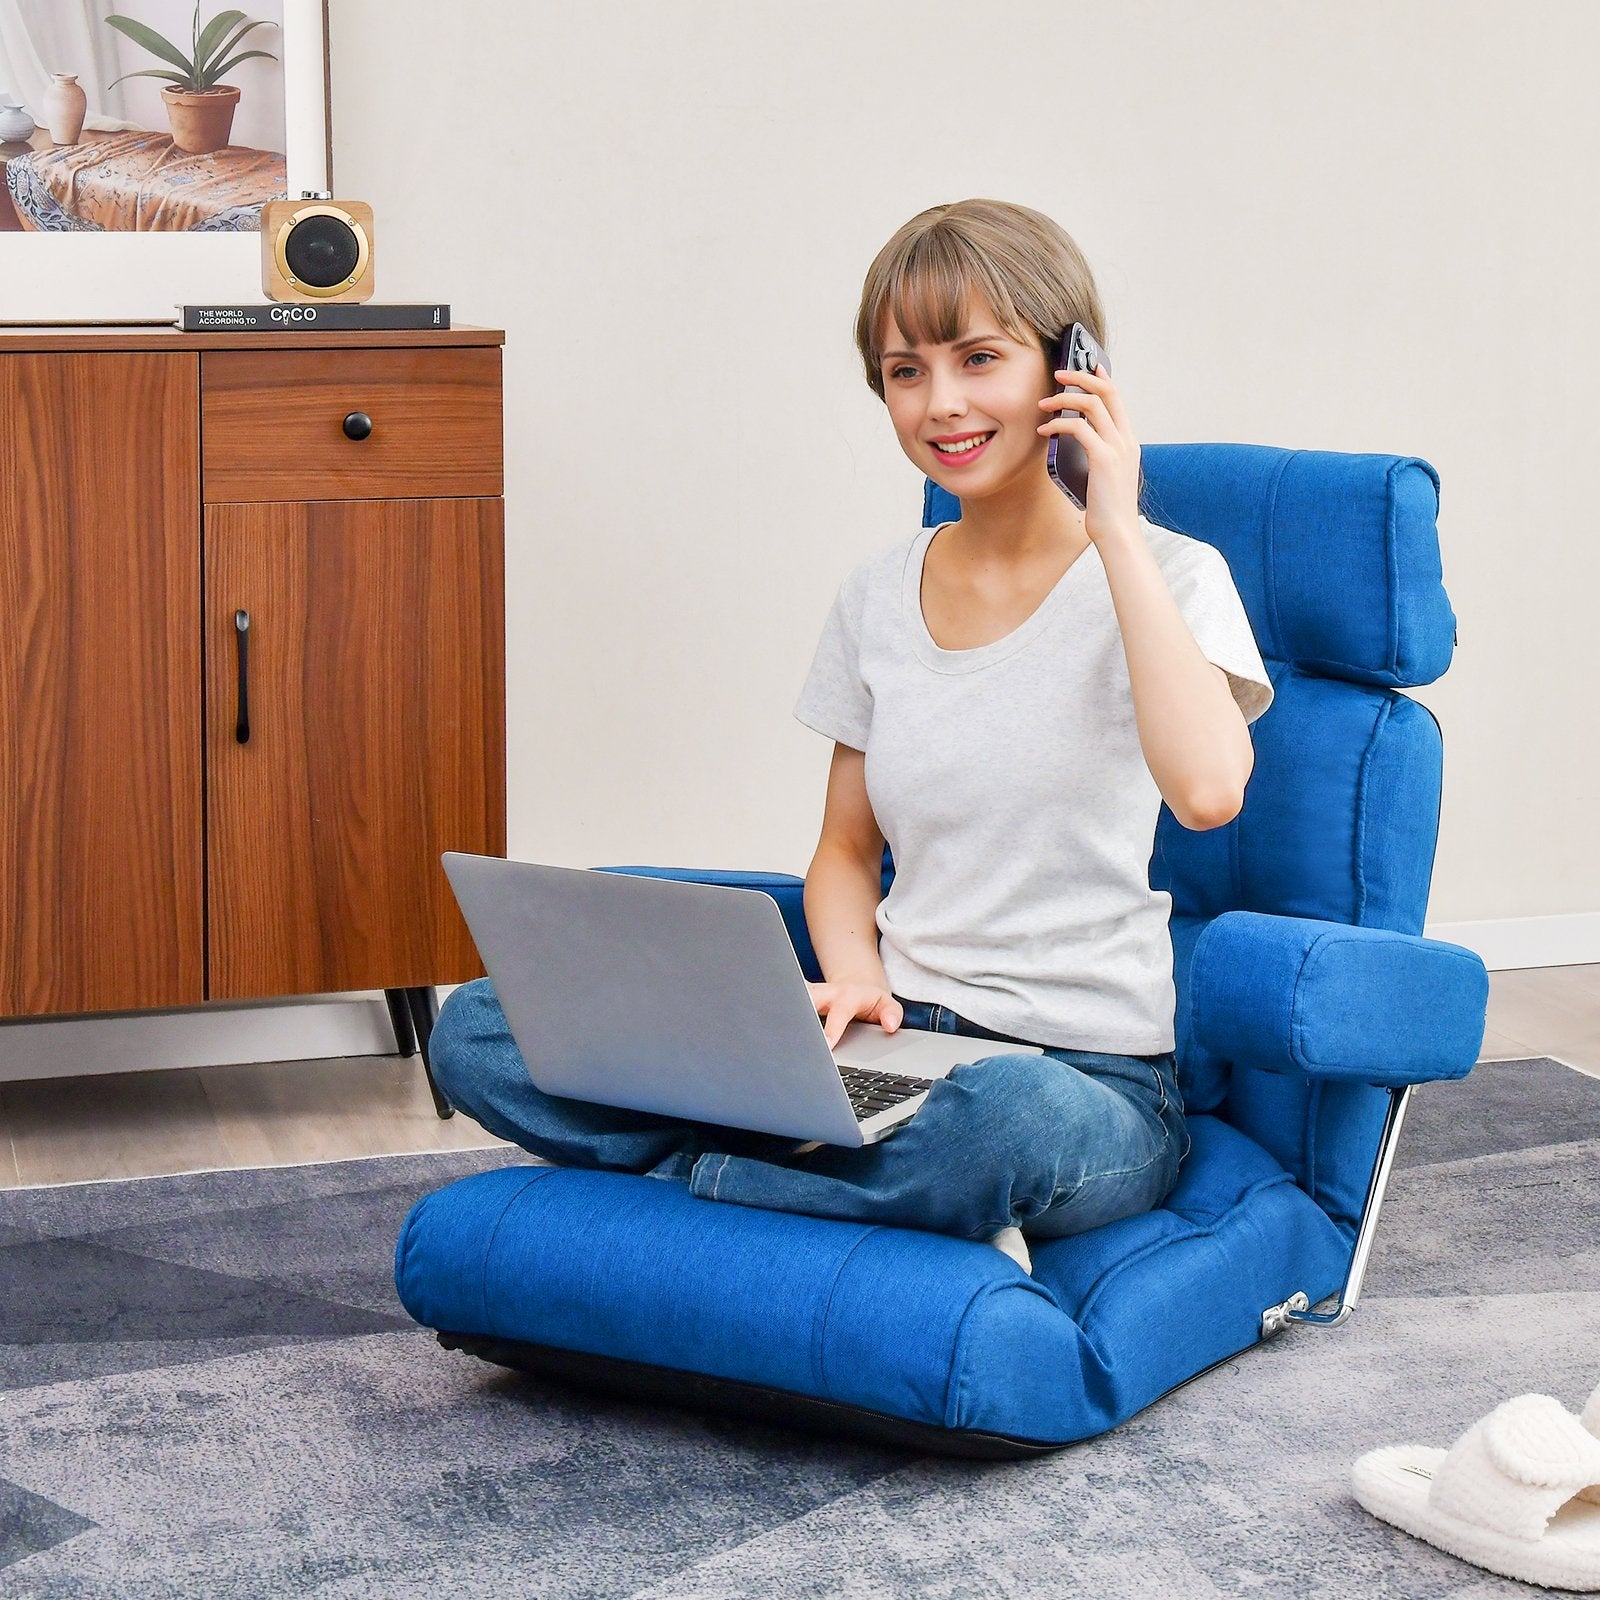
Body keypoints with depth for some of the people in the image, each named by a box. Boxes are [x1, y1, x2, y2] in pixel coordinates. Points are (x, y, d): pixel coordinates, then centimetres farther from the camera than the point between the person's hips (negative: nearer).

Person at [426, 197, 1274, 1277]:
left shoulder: (1165, 577, -5)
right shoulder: (881, 597, 10)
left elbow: (1208, 789, -26)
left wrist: (1117, 530, -18)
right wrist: (855, 980, -4)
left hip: (1091, 1077, -5)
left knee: (1003, 1115, -44)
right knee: (477, 1030, -10)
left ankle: (685, 1171, -16)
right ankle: (916, 1190, -15)